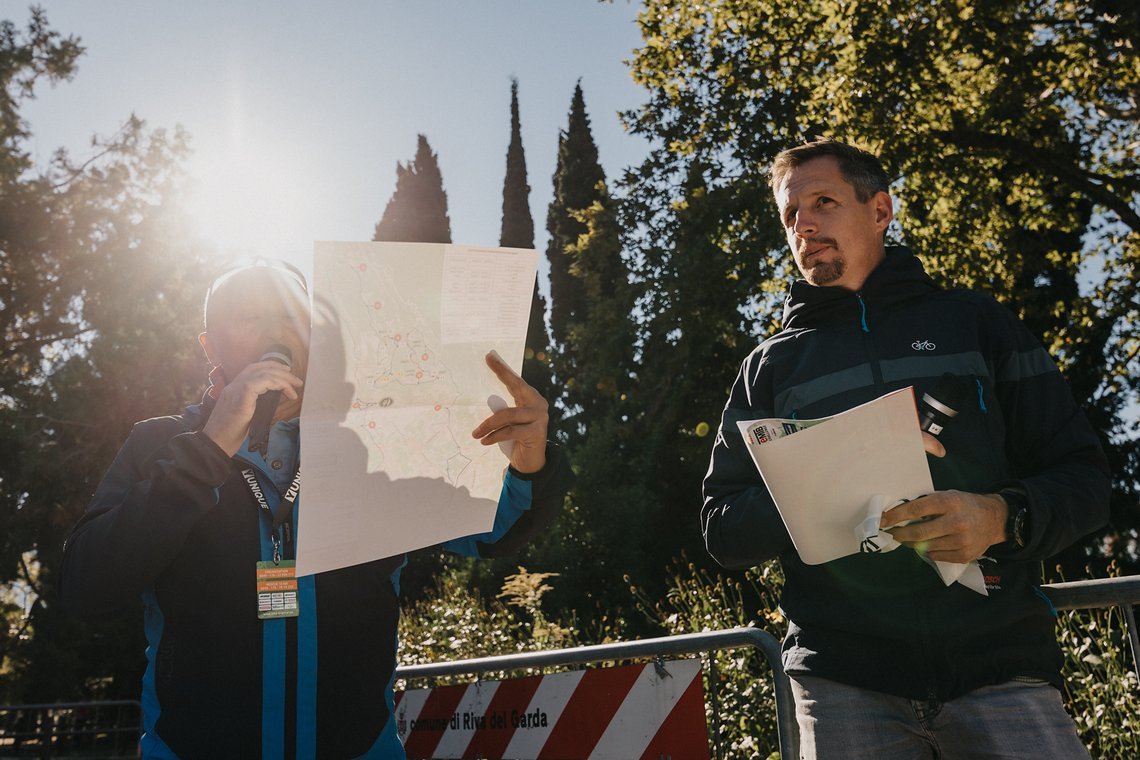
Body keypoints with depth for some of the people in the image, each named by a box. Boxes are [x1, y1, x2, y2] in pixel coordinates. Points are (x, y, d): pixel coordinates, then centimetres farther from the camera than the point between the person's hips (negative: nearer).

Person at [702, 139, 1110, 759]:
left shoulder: (975, 323, 11)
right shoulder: (772, 365, 12)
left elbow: (1082, 475, 7)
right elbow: (723, 528, 5)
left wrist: (1004, 517, -16)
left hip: (998, 665, 0)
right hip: (845, 679, 0)